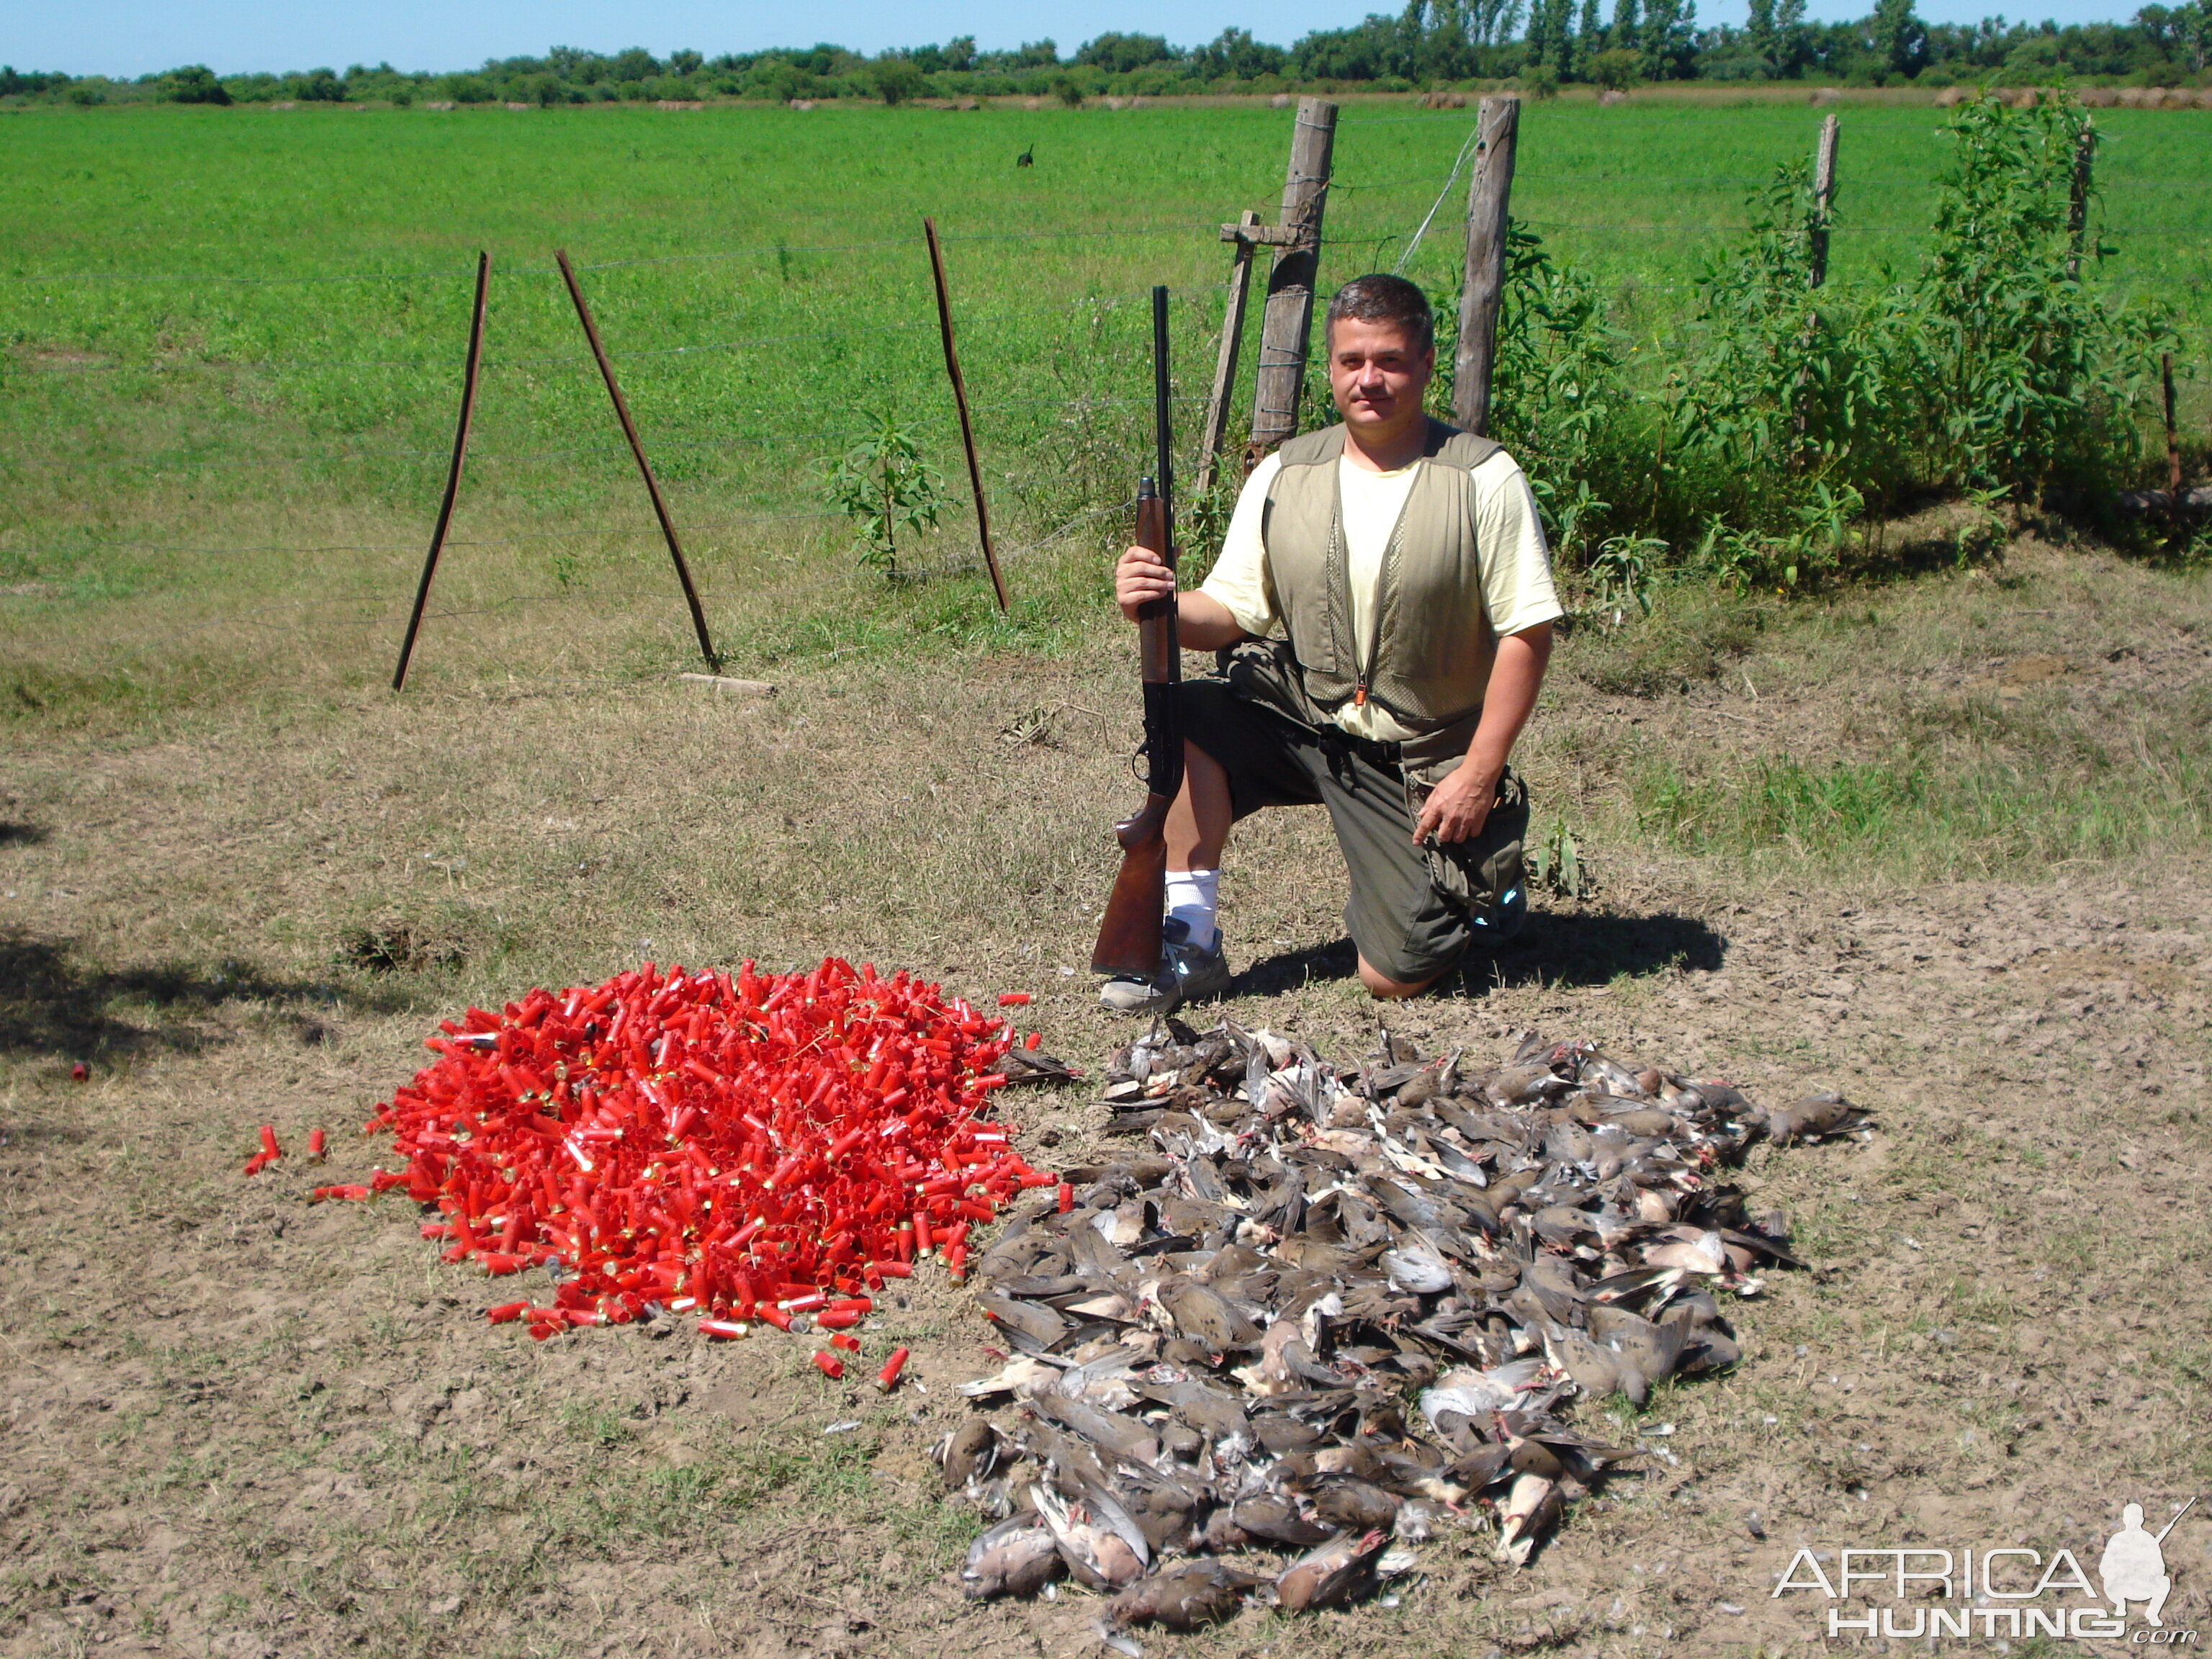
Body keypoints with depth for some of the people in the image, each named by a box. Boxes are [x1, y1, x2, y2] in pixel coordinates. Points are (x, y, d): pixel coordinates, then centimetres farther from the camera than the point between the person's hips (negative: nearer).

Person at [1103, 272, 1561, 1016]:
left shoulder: (1484, 481, -11)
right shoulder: (1283, 477, -1)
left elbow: (1527, 634, -11)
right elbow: (1232, 614, -1)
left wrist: (1479, 774, -16)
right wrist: (1162, 605, -24)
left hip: (1420, 764, -2)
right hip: (1302, 721, 3)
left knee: (1398, 976, -6)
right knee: (1190, 714, -26)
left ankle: (1479, 877, 28)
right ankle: (1190, 940, -14)